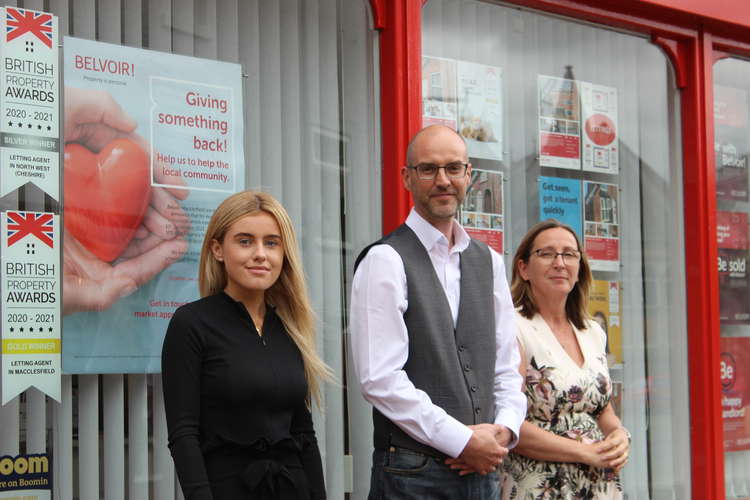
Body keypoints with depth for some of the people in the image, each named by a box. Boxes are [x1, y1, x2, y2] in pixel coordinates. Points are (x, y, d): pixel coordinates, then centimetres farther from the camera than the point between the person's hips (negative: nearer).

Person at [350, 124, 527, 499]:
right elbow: (380, 378, -15)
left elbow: (506, 366, 15)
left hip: (482, 470, 6)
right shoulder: (385, 260, -7)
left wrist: (504, 429, -3)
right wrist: (463, 441, -14)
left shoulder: (488, 261, 13)